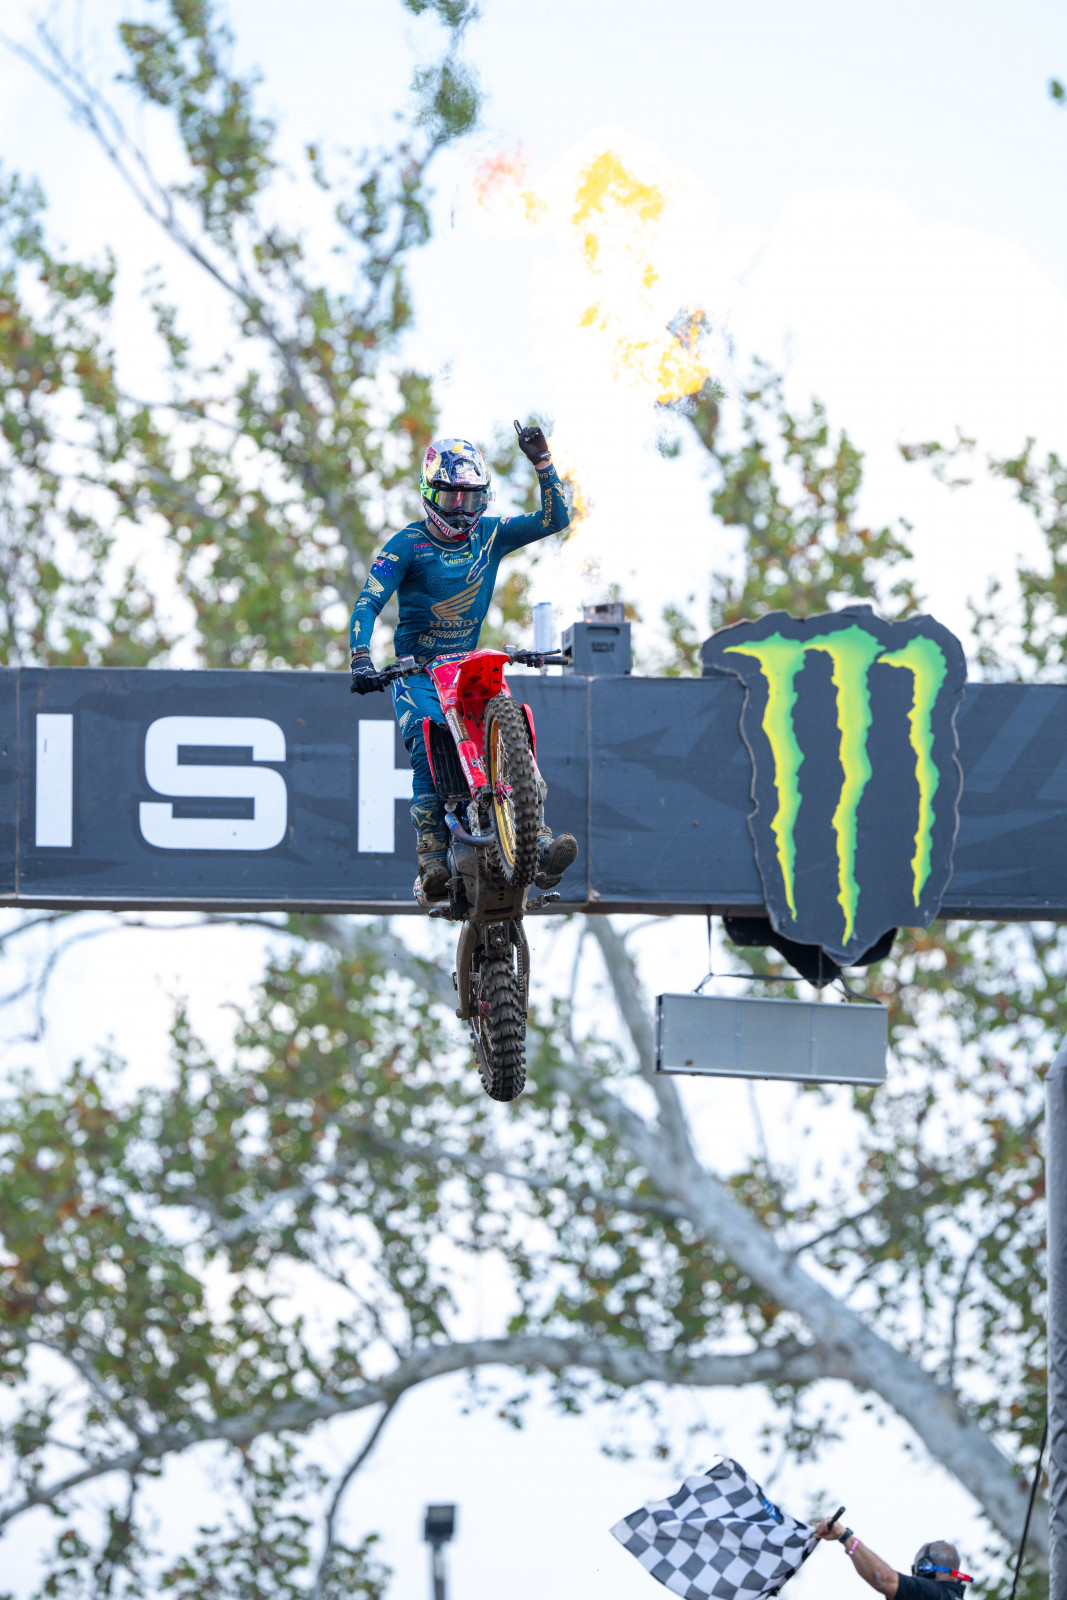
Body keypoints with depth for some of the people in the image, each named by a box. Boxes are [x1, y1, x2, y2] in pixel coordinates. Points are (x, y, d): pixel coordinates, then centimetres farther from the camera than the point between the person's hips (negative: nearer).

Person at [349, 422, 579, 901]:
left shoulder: (489, 535, 6)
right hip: (416, 673, -3)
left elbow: (554, 519, 5)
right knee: (428, 754, -27)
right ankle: (432, 858, -27)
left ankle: (537, 845, -25)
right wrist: (361, 661, -31)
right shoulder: (406, 545, -6)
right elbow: (367, 605, -15)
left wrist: (541, 462, -8)